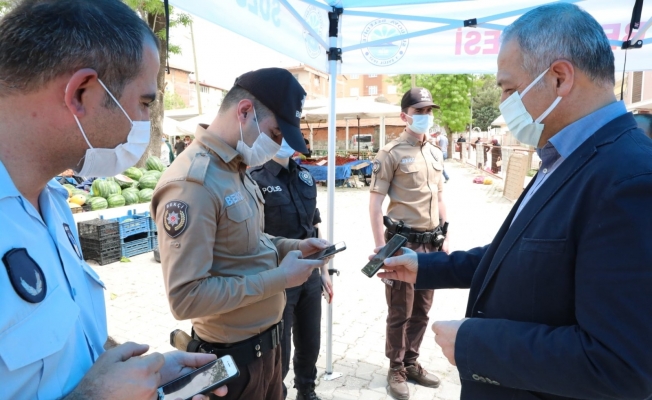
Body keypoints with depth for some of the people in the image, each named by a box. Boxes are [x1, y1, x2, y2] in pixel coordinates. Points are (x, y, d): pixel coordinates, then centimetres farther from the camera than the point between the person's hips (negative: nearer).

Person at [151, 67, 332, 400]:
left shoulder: (237, 170, 4)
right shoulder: (191, 183, -26)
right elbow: (186, 298, -28)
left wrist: (292, 247, -2)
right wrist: (279, 278, -24)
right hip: (234, 351, -8)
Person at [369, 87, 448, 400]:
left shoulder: (436, 154, 13)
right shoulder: (391, 154, -8)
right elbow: (375, 203, -11)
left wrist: (445, 237, 15)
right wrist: (381, 247, -14)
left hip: (430, 243, 6)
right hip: (403, 242, -6)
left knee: (422, 310, 16)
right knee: (400, 312, 6)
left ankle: (411, 363, 34)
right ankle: (396, 369, 26)